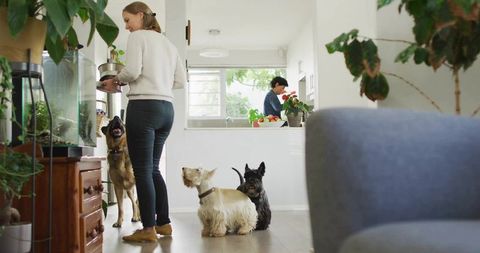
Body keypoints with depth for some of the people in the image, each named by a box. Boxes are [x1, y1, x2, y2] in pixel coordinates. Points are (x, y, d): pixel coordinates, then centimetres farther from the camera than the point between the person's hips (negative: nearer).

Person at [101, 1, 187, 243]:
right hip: (166, 108, 8)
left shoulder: (137, 37, 1)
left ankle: (148, 229, -1)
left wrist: (115, 80, 5)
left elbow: (132, 71, -14)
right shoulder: (168, 43, 21)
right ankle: (164, 223, 17)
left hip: (143, 106, -7)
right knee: (153, 168, 14)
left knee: (142, 169, -3)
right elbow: (181, 80, 17)